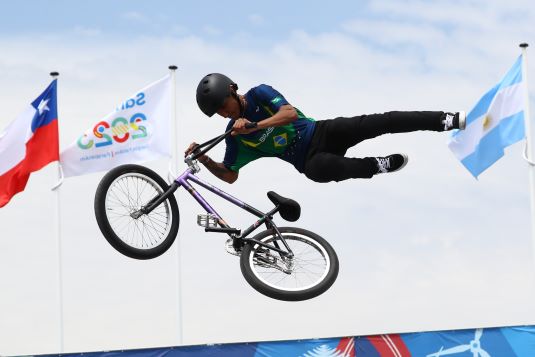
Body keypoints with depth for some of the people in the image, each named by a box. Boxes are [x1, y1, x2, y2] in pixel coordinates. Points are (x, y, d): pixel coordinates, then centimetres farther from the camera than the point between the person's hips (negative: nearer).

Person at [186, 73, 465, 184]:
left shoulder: (259, 94, -8)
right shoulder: (235, 136, 0)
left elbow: (290, 112, -22)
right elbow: (229, 175, 6)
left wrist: (255, 125, -32)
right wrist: (204, 160, -9)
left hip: (321, 134, -1)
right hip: (309, 161, 1)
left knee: (377, 122, -22)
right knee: (320, 168, -40)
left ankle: (446, 120, -20)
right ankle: (378, 166, -24)